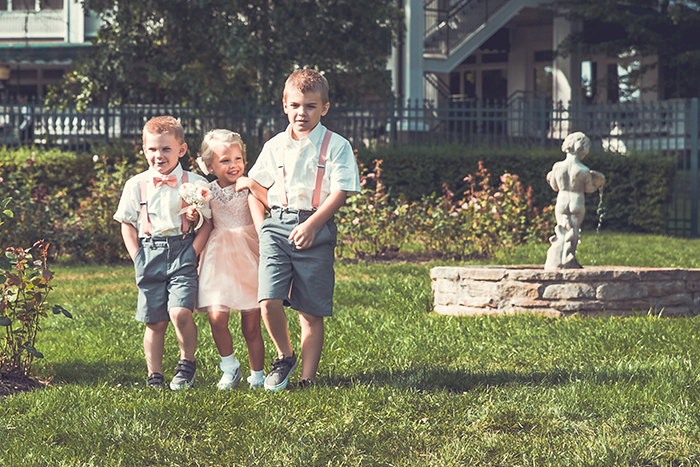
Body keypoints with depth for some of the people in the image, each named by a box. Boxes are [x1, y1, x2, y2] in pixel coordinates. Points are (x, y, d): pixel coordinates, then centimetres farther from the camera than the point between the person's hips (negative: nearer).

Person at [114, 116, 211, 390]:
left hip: (182, 253, -2)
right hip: (150, 252, 2)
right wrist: (137, 258, 2)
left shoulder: (195, 183, 1)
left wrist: (193, 253, -6)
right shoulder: (136, 185, 6)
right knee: (155, 322, 2)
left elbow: (207, 222, 5)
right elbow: (127, 224, 12)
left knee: (180, 312, -18)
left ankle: (187, 363, 5)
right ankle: (154, 377, 15)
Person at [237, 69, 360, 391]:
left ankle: (308, 377, 8)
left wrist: (311, 224, -16)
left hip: (316, 231, -3)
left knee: (311, 311, -1)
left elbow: (339, 193, -7)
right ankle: (284, 356, 12)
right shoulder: (275, 146, 13)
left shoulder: (336, 146, 0)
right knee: (269, 300, -13)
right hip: (277, 226, 3)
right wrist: (251, 185, 5)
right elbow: (262, 187, 27)